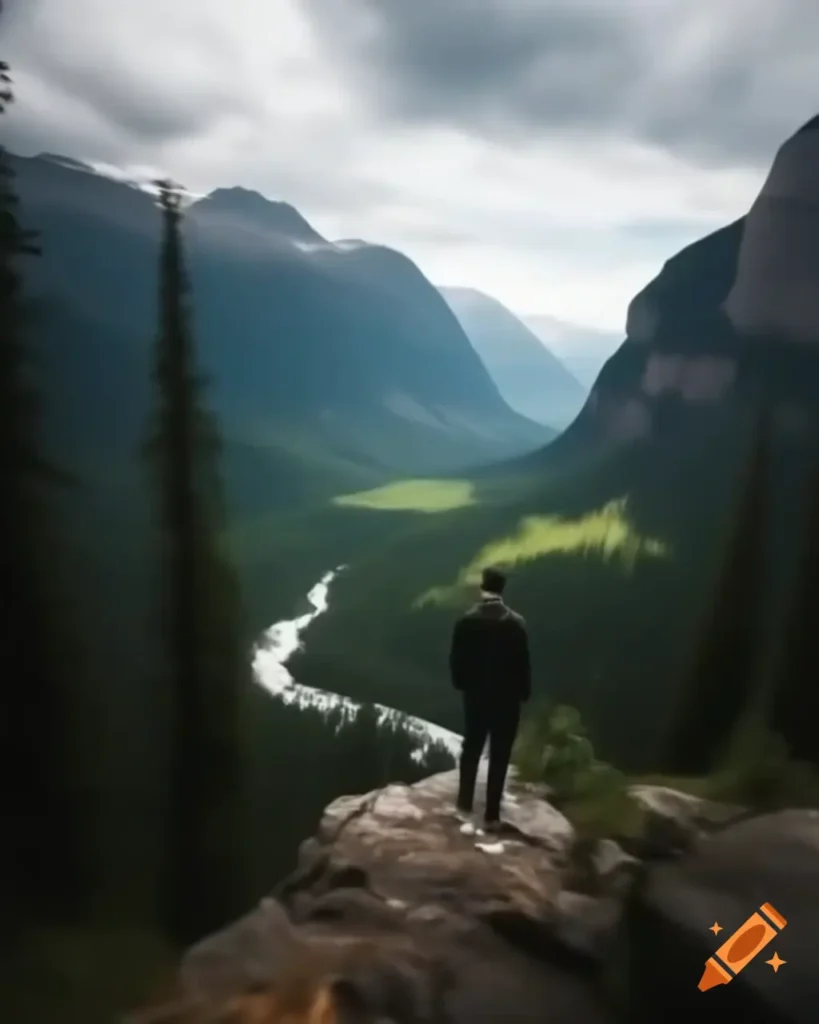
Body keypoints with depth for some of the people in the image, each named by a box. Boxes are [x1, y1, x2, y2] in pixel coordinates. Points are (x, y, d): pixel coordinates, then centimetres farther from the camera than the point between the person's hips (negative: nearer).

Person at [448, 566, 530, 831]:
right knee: (499, 756, 6)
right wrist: (524, 692, 4)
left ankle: (465, 802, 31)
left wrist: (461, 684, 12)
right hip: (507, 697, -2)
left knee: (471, 749, 20)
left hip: (475, 694, 2)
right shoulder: (516, 622, -13)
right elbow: (522, 661, -9)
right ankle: (492, 815, 10)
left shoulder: (466, 620, -10)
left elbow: (456, 659, -5)